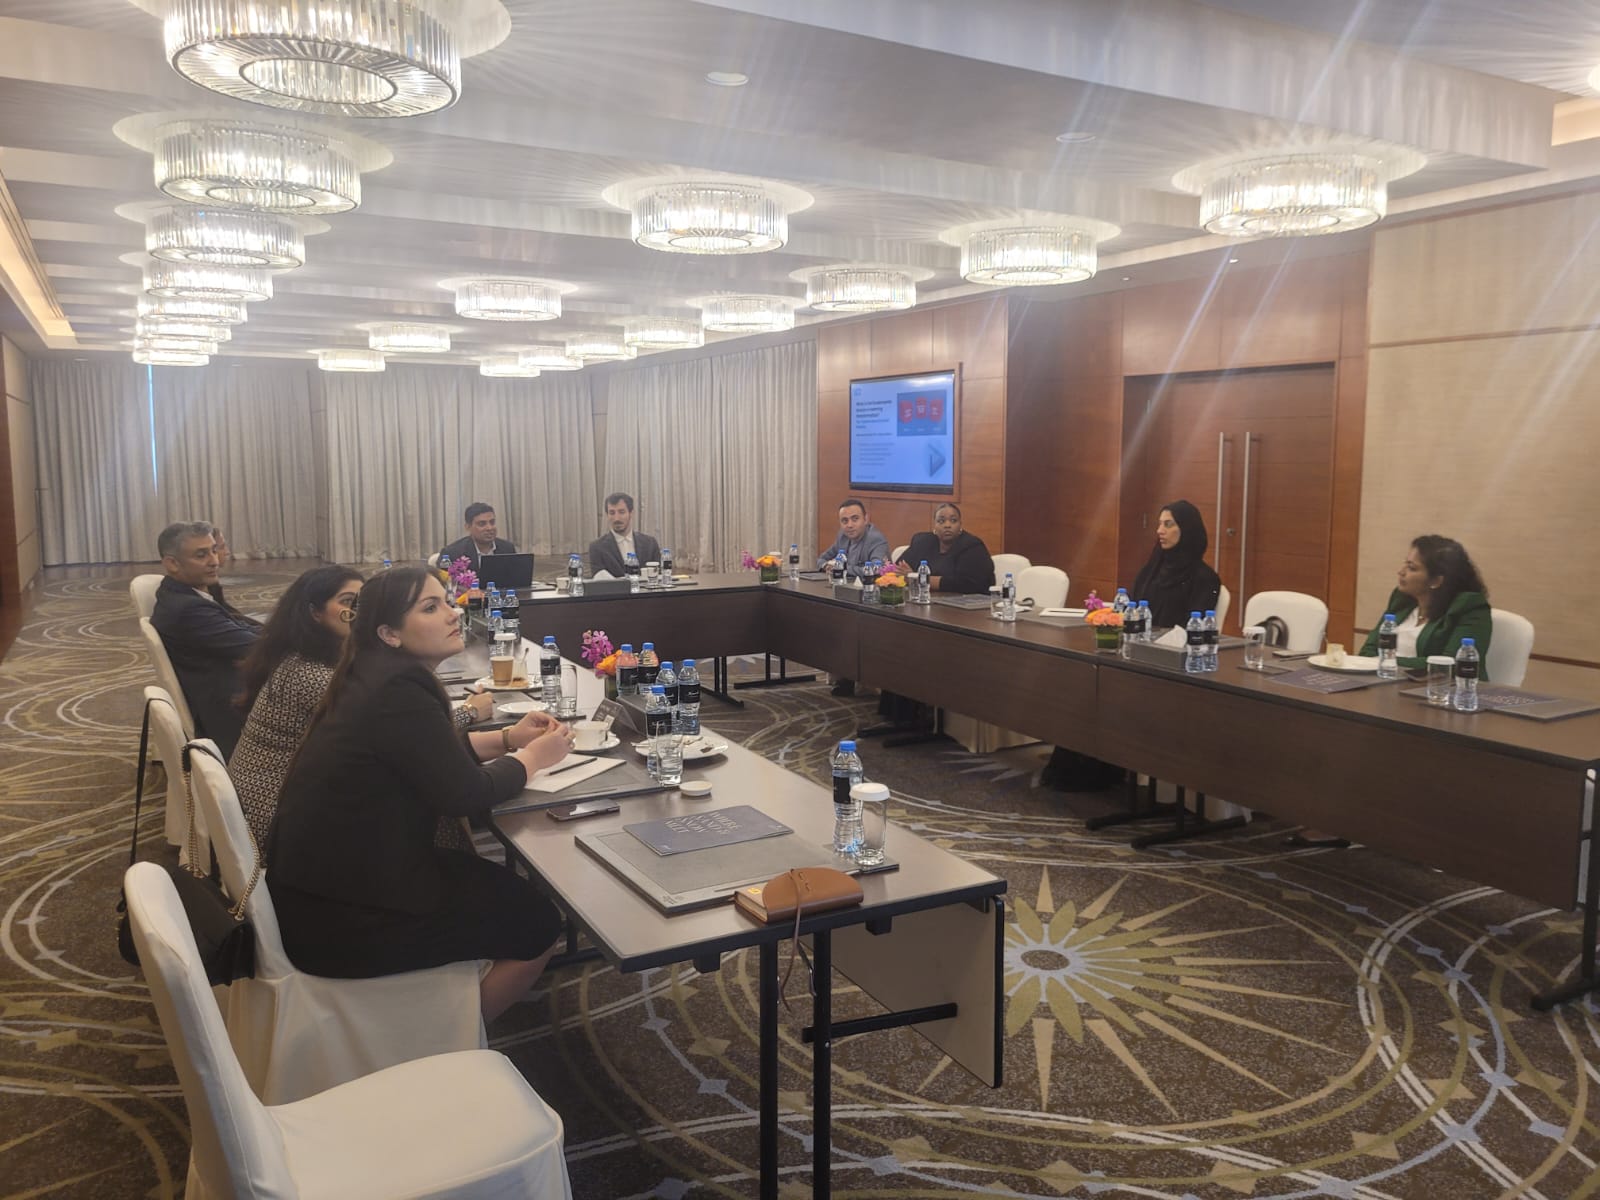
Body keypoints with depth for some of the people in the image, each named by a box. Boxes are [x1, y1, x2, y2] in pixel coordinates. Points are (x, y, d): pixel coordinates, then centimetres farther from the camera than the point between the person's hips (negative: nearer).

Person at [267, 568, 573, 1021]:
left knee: (506, 886, 22)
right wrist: (533, 757, -3)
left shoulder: (377, 678, 6)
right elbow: (464, 794, -19)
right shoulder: (399, 693, -23)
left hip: (326, 882, 9)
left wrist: (507, 739, 7)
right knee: (538, 923, 4)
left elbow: (434, 753, 18)